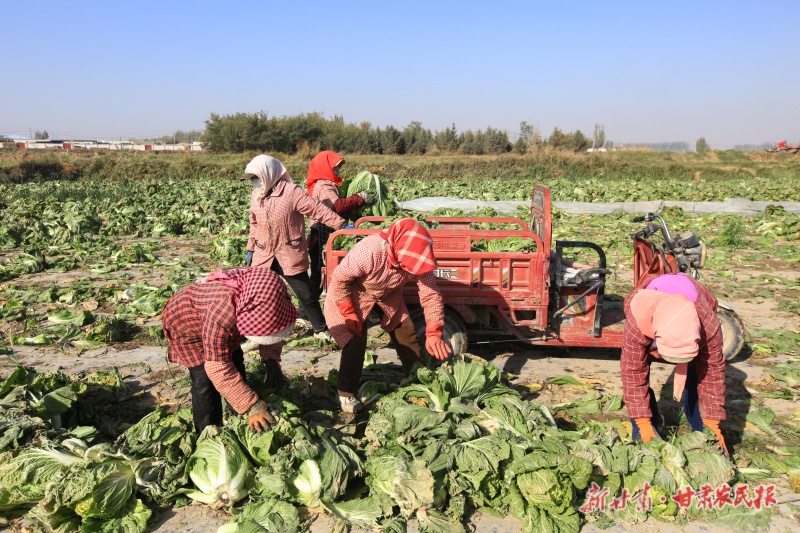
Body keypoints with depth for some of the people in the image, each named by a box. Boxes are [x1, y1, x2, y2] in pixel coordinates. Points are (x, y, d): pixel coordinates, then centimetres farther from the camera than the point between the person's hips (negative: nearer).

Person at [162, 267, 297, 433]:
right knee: (205, 381, -16)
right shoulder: (221, 313, -48)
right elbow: (218, 368, -41)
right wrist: (252, 407, -41)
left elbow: (270, 330, -6)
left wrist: (271, 360, -22)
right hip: (185, 322, -7)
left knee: (236, 369, 9)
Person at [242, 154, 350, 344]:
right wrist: (250, 249, 17)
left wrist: (342, 225, -20)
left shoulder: (291, 192, -15)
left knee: (306, 295, 7)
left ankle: (321, 329, 25)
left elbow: (319, 210, -16)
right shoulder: (256, 195, 5)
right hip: (264, 256, 5)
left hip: (290, 255, -5)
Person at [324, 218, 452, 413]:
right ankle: (346, 392, 6)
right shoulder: (368, 252, -43)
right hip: (354, 294, -4)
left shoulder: (417, 259, -29)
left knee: (407, 332, 7)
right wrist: (349, 314, -22)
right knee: (355, 340, -12)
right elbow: (338, 280, -28)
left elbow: (431, 295, -21)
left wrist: (433, 334, -31)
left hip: (388, 295, 5)